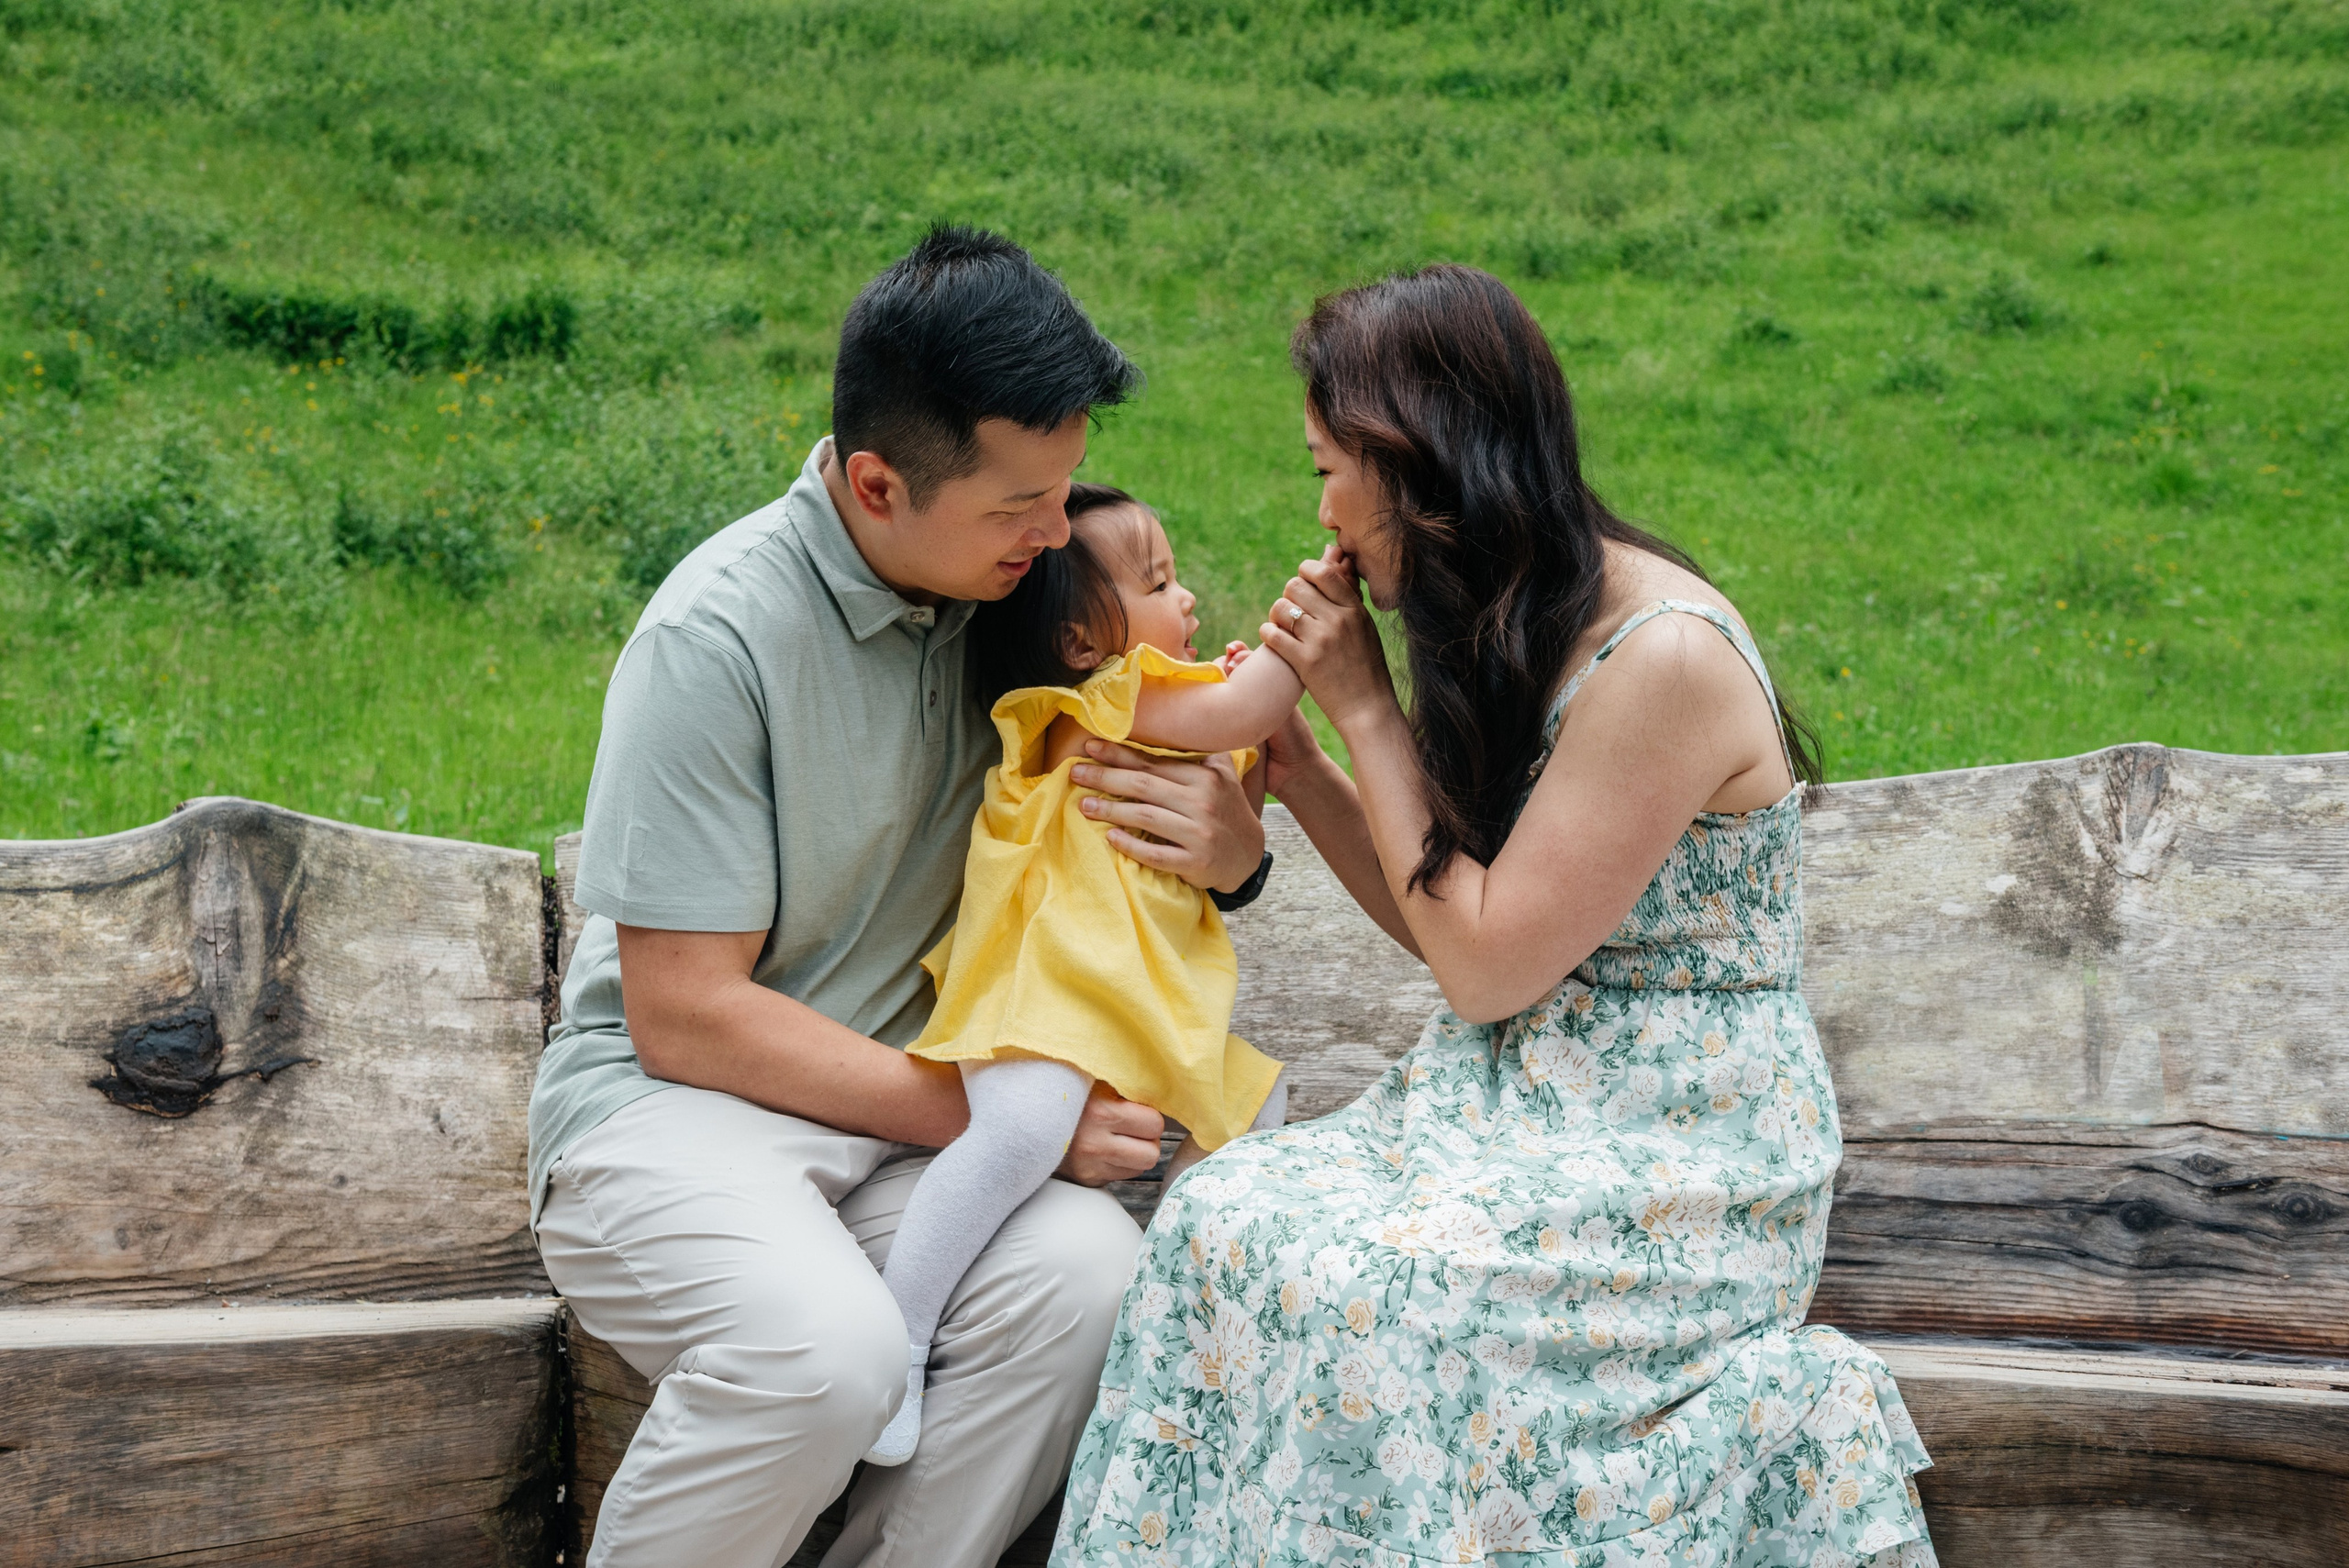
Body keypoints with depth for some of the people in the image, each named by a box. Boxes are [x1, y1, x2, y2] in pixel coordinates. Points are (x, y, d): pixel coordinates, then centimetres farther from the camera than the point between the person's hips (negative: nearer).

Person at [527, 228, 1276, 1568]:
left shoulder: (1000, 584, 2)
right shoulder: (719, 636, -17)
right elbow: (687, 1016, -17)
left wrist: (1231, 850, -12)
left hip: (906, 1107, 5)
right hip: (670, 1101, -5)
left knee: (1079, 1276, -27)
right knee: (825, 1349, -35)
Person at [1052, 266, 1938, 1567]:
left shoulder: (1664, 657, -19)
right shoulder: (1523, 629, 9)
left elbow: (1488, 966, -16)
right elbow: (1447, 929, 14)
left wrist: (1363, 705, -10)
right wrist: (1295, 763, 4)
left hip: (1683, 1157, -8)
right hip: (1527, 1104, 8)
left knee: (1342, 1289, -27)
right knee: (1223, 1215, -14)